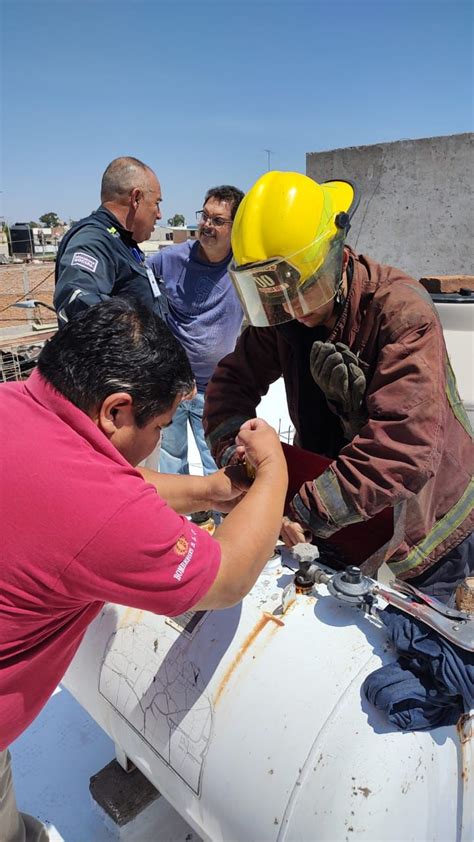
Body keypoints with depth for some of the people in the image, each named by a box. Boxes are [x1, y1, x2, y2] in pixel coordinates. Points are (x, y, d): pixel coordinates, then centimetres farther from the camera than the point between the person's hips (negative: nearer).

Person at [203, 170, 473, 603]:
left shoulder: (402, 312, -27)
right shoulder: (282, 313, -9)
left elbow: (406, 448, -36)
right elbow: (235, 380, -4)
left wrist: (309, 510, -35)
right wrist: (234, 451, -22)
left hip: (423, 531, -4)